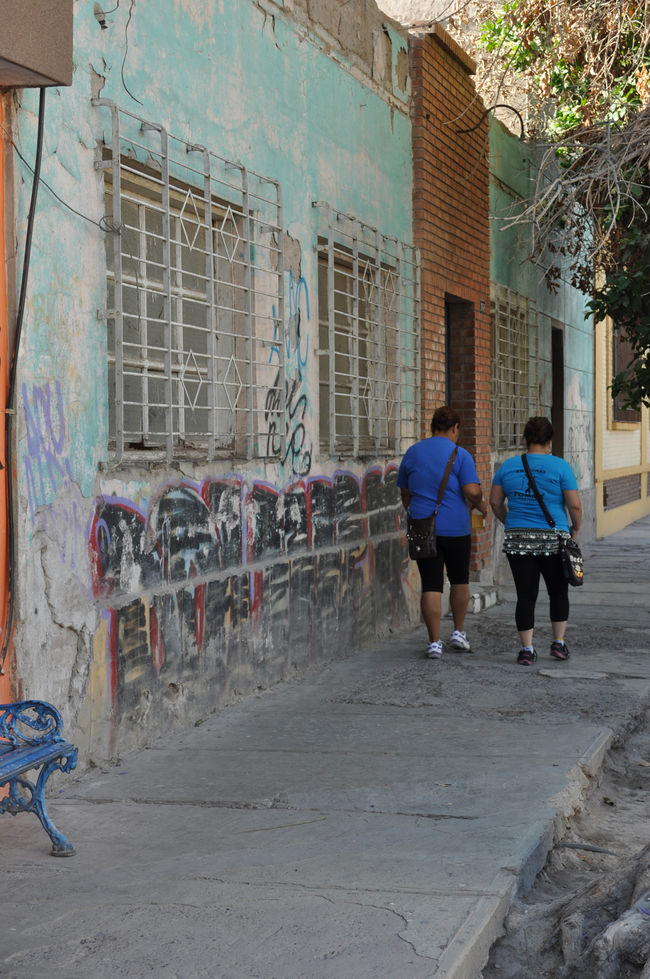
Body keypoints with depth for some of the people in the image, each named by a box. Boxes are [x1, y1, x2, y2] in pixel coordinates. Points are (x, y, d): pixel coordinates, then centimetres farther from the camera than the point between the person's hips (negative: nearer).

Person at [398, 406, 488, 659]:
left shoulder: (412, 453, 6)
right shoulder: (460, 455, -5)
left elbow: (405, 492, 14)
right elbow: (472, 491, -15)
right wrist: (479, 504, 7)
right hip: (455, 528, -2)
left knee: (431, 585, 1)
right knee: (459, 580, 18)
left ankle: (434, 642, -1)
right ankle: (458, 632, 23)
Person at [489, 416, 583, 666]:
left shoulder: (508, 466, 4)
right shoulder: (560, 467, -6)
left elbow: (495, 502, 10)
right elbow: (575, 505, -7)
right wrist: (575, 528, 10)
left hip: (518, 540, 2)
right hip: (553, 539, -2)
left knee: (525, 596, 6)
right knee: (558, 593, 16)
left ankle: (527, 650, 4)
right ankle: (558, 643, 18)